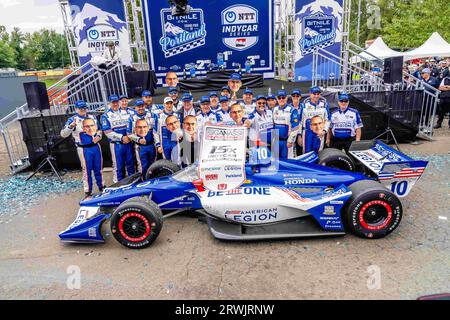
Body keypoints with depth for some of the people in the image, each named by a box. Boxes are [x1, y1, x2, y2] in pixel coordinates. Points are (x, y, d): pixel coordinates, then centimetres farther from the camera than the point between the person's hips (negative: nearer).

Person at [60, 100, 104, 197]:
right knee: (86, 170, 2)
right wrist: (71, 126, -34)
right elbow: (63, 134, -17)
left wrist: (98, 136, -1)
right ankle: (88, 191, 13)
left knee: (99, 168, 15)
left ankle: (101, 186, 30)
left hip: (96, 146, 5)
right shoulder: (73, 119, -7)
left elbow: (99, 129, 21)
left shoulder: (92, 117, 9)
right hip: (84, 149, -5)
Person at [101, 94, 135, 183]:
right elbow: (107, 132, -8)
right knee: (118, 166, 2)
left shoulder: (125, 112, 12)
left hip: (128, 142, 3)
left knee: (131, 163, 9)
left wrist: (129, 136, -6)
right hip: (116, 144, -3)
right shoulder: (106, 116, 0)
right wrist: (121, 137, -14)